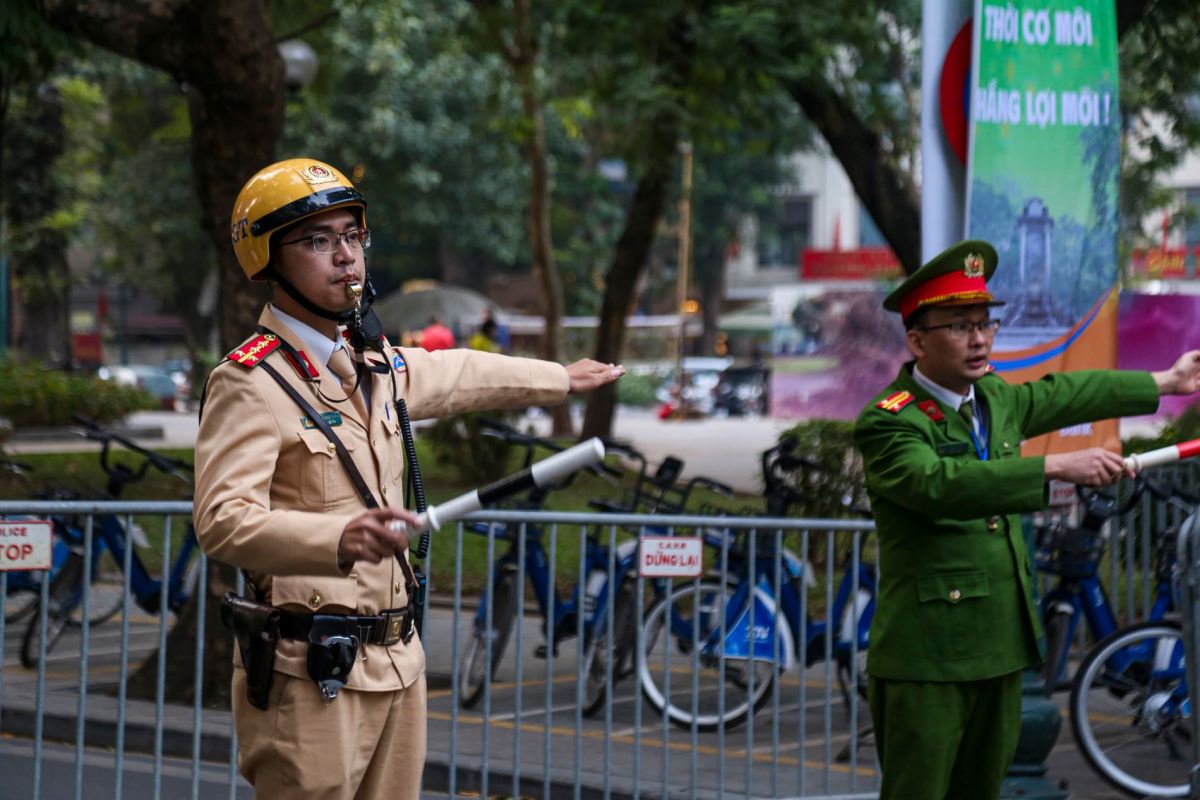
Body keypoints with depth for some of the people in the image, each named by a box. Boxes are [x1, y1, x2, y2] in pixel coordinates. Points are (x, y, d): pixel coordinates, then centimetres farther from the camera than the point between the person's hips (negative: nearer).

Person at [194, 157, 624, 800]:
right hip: (310, 675, -8)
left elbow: (459, 375, 36)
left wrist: (558, 378, 49)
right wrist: (340, 538, -41)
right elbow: (223, 521, -25)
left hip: (396, 663, 8)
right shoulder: (251, 380, -13)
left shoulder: (375, 365, 14)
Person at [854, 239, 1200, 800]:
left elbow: (1061, 395, 30)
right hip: (928, 656, -8)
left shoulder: (993, 397, 13)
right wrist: (1057, 467, -35)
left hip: (1001, 647, 8)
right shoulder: (888, 422, -14)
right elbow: (944, 484, -31)